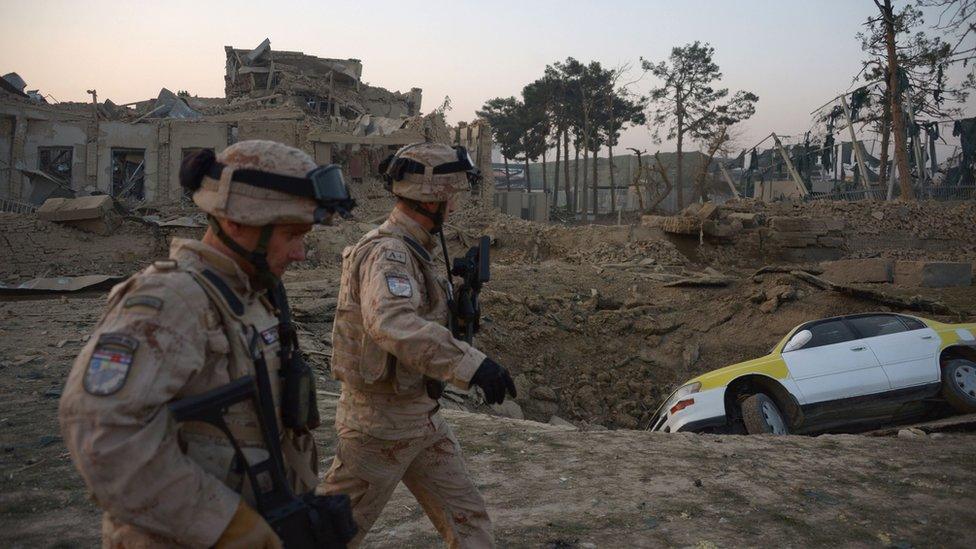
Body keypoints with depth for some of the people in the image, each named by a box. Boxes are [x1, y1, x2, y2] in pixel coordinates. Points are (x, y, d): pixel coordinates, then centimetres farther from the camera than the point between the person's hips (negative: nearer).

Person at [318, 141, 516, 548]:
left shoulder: (410, 250, 9)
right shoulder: (387, 252, -23)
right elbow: (393, 324, -43)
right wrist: (472, 364, -50)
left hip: (422, 417, 9)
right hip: (381, 421, -9)